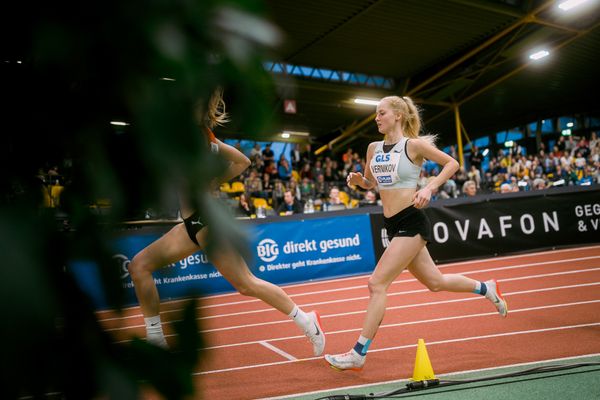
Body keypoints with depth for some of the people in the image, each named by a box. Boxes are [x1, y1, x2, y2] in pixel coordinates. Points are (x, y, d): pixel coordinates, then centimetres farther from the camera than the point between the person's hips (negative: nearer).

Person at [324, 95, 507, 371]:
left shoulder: (413, 145, -9)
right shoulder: (373, 148, 10)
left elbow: (452, 163, -2)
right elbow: (370, 183, 22)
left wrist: (429, 188, -15)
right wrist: (357, 180, -1)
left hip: (411, 222, -8)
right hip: (392, 224, 8)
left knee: (377, 283, -13)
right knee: (434, 281, 19)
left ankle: (358, 354, -8)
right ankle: (486, 288, 43)